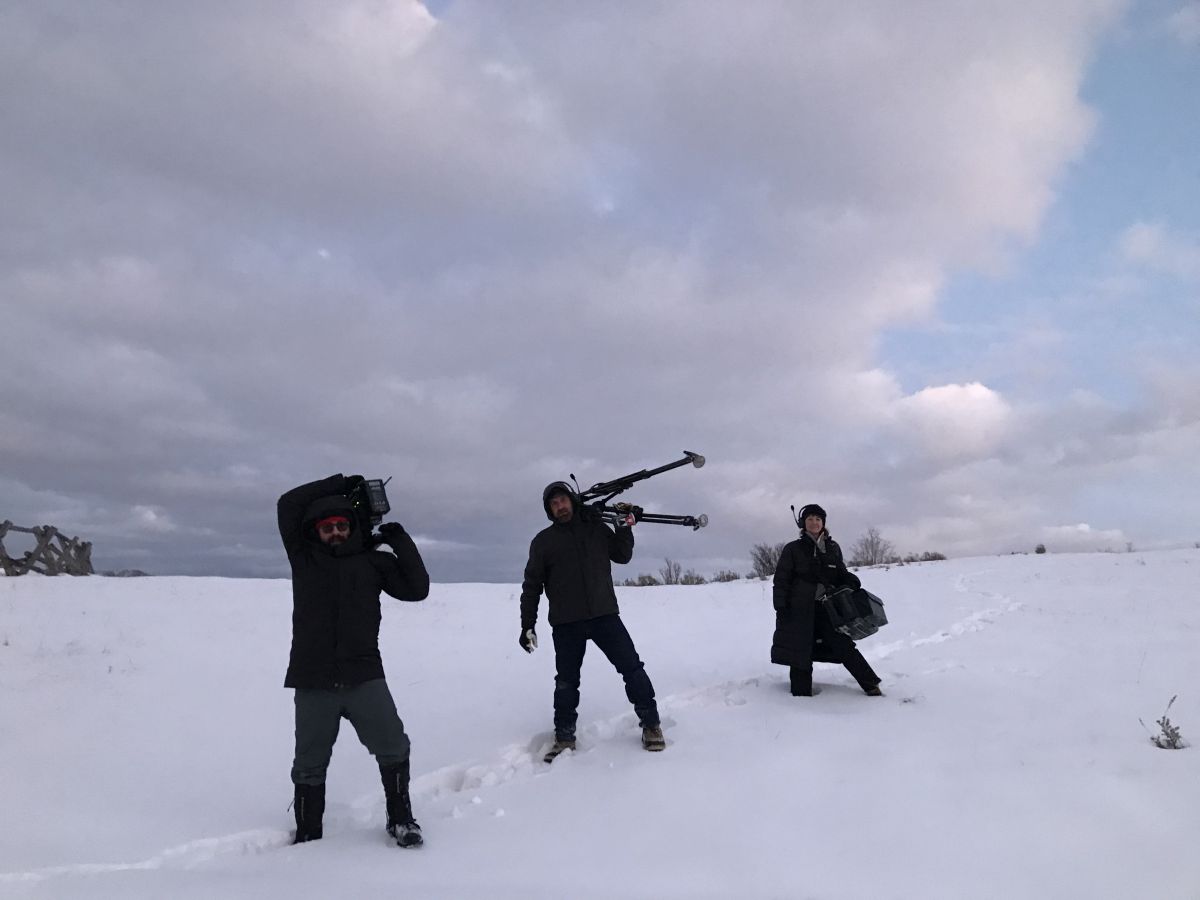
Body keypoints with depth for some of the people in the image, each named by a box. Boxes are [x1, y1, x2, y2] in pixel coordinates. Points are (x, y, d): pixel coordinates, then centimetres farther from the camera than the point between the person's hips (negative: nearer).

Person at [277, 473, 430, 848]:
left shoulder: (374, 561, 6)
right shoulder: (304, 557, 5)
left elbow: (417, 589, 2)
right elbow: (288, 504, -3)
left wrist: (400, 542, -1)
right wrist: (340, 484, 0)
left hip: (364, 677, 0)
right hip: (312, 682, 1)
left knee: (393, 747, -8)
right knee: (309, 765, 12)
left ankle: (400, 818, 12)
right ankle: (307, 835, 30)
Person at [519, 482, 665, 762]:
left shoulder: (596, 528, 8)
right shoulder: (543, 541, 4)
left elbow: (622, 556, 16)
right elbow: (531, 585, 5)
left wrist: (625, 529, 1)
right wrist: (527, 625, 2)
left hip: (605, 615, 0)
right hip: (566, 623, 0)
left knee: (632, 667, -3)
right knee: (566, 681, 8)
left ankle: (651, 725, 10)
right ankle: (564, 736, 24)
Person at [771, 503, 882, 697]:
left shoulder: (833, 548, 12)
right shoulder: (793, 549, 3)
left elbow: (841, 574, 20)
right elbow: (781, 580, 1)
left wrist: (851, 580, -3)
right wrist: (780, 607, -8)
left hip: (827, 607, 2)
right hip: (800, 609, -2)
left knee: (843, 644, -1)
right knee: (801, 652, -1)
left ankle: (871, 685, 10)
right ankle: (801, 695, 8)